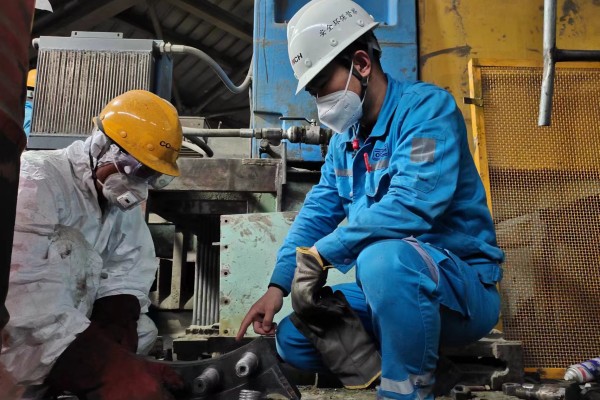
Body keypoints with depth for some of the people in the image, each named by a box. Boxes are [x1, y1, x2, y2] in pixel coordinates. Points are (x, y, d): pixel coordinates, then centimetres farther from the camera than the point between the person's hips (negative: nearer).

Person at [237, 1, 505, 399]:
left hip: (464, 288, -8)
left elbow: (410, 207, -32)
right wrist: (278, 285, -4)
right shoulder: (345, 140, 8)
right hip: (390, 291, 8)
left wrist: (320, 254, -23)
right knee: (293, 340, 1)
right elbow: (316, 214, 9)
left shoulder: (425, 107, -17)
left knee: (383, 258, -38)